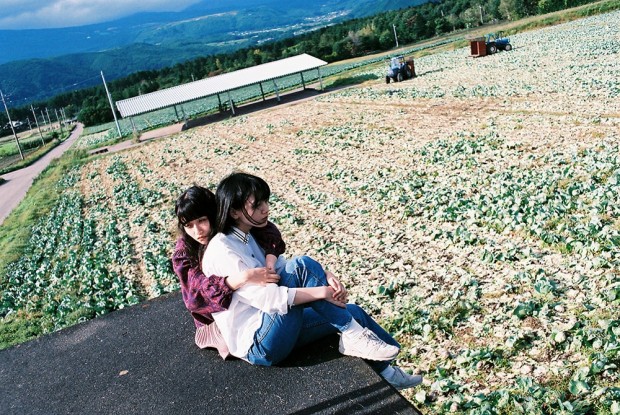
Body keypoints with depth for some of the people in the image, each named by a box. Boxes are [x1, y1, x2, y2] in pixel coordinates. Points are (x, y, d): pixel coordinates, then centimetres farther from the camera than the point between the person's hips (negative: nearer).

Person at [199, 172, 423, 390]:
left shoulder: (251, 237, 11)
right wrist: (321, 291, -23)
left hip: (276, 329, 9)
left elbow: (282, 268, 9)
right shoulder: (222, 251, -18)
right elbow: (267, 297, -26)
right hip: (260, 345, -9)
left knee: (353, 312, 7)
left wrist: (324, 277, -10)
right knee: (302, 265, -24)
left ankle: (388, 373, 22)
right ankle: (353, 335, -14)